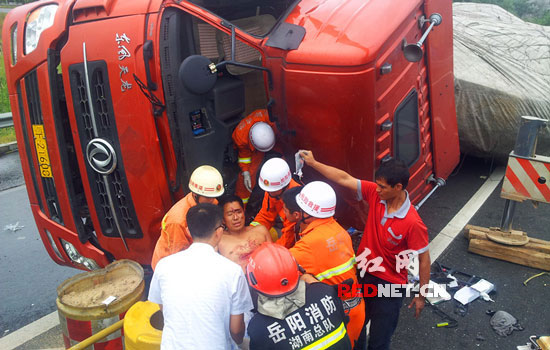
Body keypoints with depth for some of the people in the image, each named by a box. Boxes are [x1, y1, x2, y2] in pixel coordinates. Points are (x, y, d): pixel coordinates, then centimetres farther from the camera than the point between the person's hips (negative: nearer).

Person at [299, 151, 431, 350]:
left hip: (389, 285, -5)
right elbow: (344, 179, -9)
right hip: (362, 274, 5)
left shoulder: (413, 223, -27)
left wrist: (421, 296, -7)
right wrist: (313, 163, -10)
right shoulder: (375, 194, -14)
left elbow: (424, 259, -16)